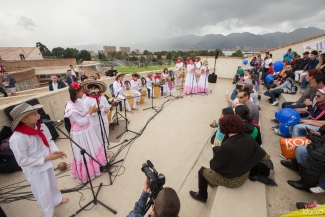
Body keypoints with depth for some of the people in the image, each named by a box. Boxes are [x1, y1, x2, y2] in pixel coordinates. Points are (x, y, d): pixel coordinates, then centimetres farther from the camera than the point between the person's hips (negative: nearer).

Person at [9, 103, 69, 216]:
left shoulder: (41, 127, -14)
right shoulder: (17, 139, -31)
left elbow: (49, 141, 1)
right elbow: (22, 161, -23)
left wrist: (55, 151, -16)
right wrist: (46, 158, -24)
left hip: (48, 164, 5)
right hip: (35, 170, -5)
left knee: (53, 184, 29)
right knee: (43, 193, 18)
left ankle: (57, 199, 59)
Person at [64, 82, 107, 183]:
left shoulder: (79, 101, -2)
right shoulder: (71, 108, -28)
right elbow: (81, 122, -23)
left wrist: (91, 111, -7)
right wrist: (90, 113, -18)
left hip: (87, 130, 8)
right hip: (80, 134, -8)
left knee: (93, 149, 25)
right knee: (84, 154, 11)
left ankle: (96, 164, 49)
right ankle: (85, 175, 34)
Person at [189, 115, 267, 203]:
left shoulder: (226, 146, -35)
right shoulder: (248, 139, -17)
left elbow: (215, 164, -20)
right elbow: (262, 154, -2)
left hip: (231, 180, -7)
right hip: (244, 175, 7)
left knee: (202, 171, 14)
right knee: (214, 161, 24)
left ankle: (202, 196, 39)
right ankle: (213, 182, 47)